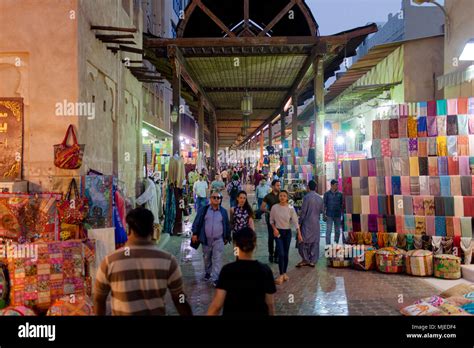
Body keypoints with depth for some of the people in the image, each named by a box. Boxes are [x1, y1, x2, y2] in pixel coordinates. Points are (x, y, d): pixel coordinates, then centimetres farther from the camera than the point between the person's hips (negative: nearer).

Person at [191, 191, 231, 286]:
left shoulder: (223, 211, 4)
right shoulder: (203, 210, 0)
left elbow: (227, 225, 11)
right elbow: (197, 222, 0)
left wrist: (227, 237, 12)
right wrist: (195, 233, -6)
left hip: (219, 240, 0)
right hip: (206, 239, 1)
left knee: (217, 259, -8)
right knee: (207, 258, 16)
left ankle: (215, 278, -8)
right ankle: (208, 272, 38)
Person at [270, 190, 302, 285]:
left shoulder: (290, 208, -6)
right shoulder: (274, 207, -6)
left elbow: (295, 221, -8)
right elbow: (271, 220, 5)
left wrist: (299, 234, -13)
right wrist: (274, 229, -11)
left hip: (287, 232, 1)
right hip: (278, 232, -1)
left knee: (286, 254, 9)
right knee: (281, 253, -10)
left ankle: (284, 273, 24)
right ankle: (281, 275, -2)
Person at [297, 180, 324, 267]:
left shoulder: (307, 197, -12)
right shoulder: (320, 198, 5)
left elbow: (303, 211, -12)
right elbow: (322, 210, 12)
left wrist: (299, 222, -5)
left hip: (307, 222, -6)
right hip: (316, 223, 6)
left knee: (304, 241, 3)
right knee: (315, 241, 9)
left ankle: (305, 260, 3)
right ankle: (313, 261, 13)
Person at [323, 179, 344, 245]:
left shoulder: (340, 194, 7)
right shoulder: (327, 194, 1)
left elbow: (342, 204, 10)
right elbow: (324, 204, 1)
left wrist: (342, 214, 3)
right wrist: (324, 214, -7)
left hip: (338, 215, 3)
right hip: (329, 215, -3)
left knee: (337, 231, 7)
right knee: (328, 231, -5)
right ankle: (328, 245, -2)